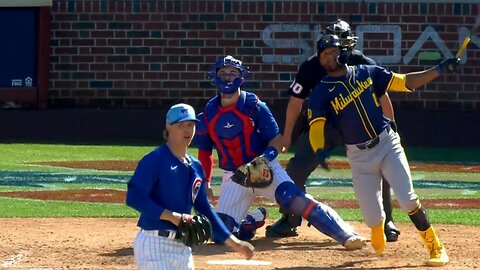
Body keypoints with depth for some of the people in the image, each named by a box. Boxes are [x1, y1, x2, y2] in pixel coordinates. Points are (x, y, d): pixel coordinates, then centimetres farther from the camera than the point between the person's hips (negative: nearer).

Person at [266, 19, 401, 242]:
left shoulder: (364, 65, -17)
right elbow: (296, 100, -3)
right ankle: (289, 220, 5)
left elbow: (382, 96, -6)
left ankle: (385, 222, 8)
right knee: (296, 169, -11)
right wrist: (287, 134, 2)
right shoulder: (312, 67, -16)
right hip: (321, 125, 0)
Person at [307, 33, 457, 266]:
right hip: (359, 156, 0)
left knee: (408, 200, -15)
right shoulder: (322, 92, -2)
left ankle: (435, 247, -1)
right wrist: (320, 151, -34)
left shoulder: (367, 73, 4)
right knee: (372, 216, -4)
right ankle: (378, 234, 33)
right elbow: (316, 127, -13)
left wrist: (439, 70, -5)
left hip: (388, 144, 0)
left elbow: (406, 82, 6)